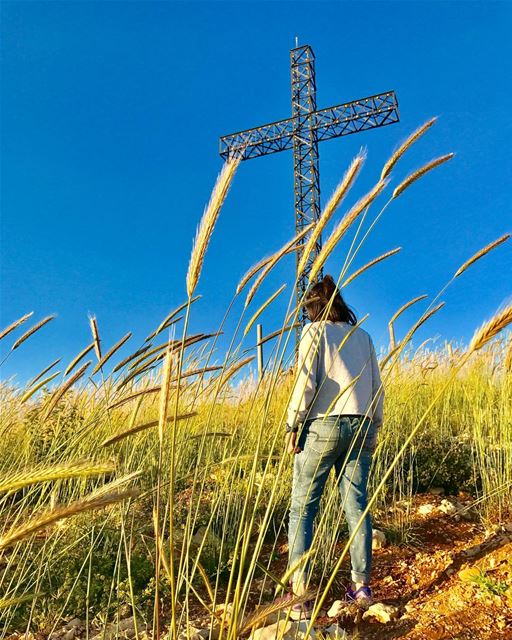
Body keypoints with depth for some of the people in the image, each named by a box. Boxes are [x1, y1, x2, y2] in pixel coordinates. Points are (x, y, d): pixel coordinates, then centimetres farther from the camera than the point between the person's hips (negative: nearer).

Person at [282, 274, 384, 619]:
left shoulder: (315, 331, 1)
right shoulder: (363, 336, 15)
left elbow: (306, 381, -11)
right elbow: (377, 387, 14)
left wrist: (293, 425, -5)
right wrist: (374, 427, 21)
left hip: (323, 425, -5)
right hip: (360, 426, 5)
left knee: (302, 508, 0)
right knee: (357, 505, 10)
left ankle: (299, 597, -1)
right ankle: (362, 585, 14)